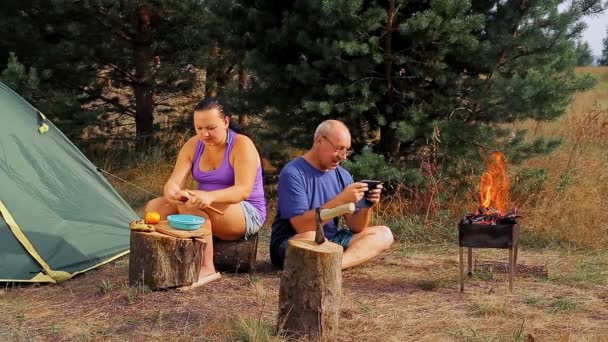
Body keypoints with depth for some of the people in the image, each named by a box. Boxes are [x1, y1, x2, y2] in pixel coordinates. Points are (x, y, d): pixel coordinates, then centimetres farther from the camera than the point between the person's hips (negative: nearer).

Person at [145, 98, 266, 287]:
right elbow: (174, 181, -10)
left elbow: (243, 190, -28)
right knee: (154, 208, -12)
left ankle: (206, 268, -29)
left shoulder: (242, 145, -17)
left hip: (246, 216, -6)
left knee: (190, 205, -33)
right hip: (205, 210, 7)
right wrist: (171, 191, -36)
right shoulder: (193, 145, 0)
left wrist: (210, 196, -47)